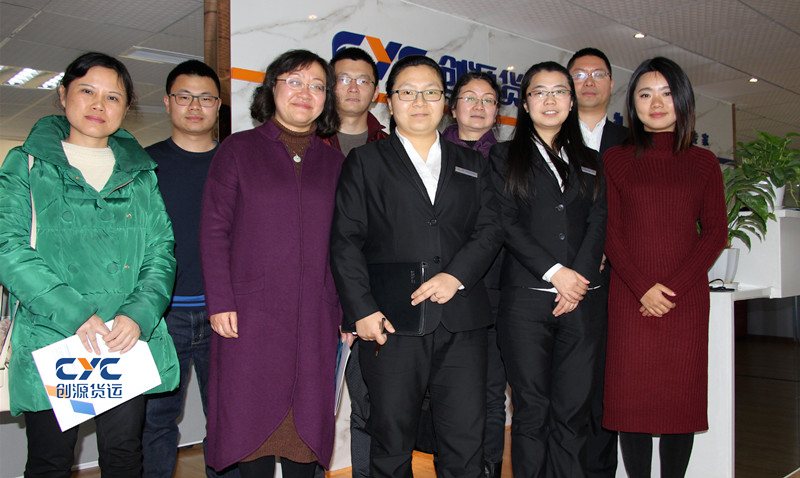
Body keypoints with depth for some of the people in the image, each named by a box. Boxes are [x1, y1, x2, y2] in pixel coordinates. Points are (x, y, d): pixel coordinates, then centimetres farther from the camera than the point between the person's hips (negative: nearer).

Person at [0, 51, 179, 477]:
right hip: (50, 341, -2)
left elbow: (160, 249, 5)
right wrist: (75, 315, -19)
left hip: (130, 343, 2)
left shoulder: (141, 172, 12)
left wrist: (139, 314, -13)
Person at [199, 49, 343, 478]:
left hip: (314, 319, 3)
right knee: (252, 418, 4)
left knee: (306, 421, 8)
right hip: (250, 314, -2)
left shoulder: (333, 162, 12)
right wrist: (220, 302, -8)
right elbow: (213, 231, -1)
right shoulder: (238, 150, 4)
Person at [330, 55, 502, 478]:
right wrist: (361, 309, -9)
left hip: (461, 322, 3)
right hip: (392, 324, -2)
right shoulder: (364, 162, 10)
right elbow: (345, 240, 2)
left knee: (467, 443, 4)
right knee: (391, 444, 6)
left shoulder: (472, 164, 18)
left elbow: (490, 228, 8)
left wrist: (456, 275, -9)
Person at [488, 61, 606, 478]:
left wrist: (579, 275, -8)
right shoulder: (505, 156, 10)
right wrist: (554, 272, -12)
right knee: (532, 411, 1)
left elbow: (599, 223, 8)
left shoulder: (589, 162, 19)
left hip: (580, 300, 3)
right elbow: (506, 224, -2)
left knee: (573, 411, 3)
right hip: (526, 299, -2)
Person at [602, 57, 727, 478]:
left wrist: (672, 287, -9)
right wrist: (643, 287, -11)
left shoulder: (703, 162, 11)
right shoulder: (615, 160, 8)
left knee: (682, 398, 2)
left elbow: (715, 232, 4)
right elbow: (611, 233, 2)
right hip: (630, 298, -1)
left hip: (687, 297, 1)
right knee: (632, 397, -1)